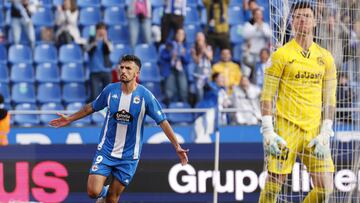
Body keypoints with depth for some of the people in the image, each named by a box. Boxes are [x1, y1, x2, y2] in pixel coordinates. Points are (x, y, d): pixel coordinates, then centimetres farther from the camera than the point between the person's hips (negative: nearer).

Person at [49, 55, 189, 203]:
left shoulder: (145, 96, -12)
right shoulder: (110, 90, -4)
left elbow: (162, 122, -9)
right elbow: (92, 107, 14)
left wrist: (177, 147, -13)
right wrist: (70, 119, 18)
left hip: (129, 156, -1)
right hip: (105, 150, 1)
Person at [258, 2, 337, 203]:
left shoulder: (325, 58, 10)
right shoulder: (282, 55, -1)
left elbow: (330, 99, 12)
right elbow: (267, 96, -2)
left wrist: (325, 133, 1)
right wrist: (268, 131, -11)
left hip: (314, 130, 4)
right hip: (287, 128, -4)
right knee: (274, 186, -6)